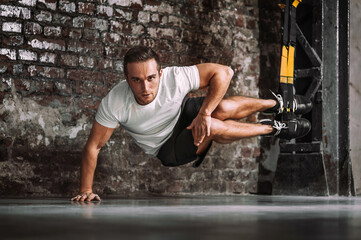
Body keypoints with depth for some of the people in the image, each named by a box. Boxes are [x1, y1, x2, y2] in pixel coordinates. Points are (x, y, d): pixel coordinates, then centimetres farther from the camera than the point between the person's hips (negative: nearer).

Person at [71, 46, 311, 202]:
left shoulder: (174, 78, -31)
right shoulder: (114, 104, -31)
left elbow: (224, 72, -24)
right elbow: (93, 146, -21)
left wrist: (205, 112, -32)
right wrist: (86, 190, -23)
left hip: (185, 115, 2)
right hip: (168, 150, -2)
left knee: (224, 108, -25)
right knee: (212, 129, -30)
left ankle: (276, 104, 7)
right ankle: (274, 129, -6)